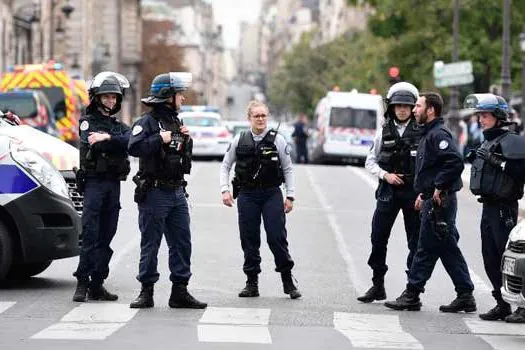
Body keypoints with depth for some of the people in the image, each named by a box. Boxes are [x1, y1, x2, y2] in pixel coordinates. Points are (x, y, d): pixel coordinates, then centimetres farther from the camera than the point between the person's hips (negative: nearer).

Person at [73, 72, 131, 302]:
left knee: (106, 237, 5)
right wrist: (117, 142, -14)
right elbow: (91, 143, -16)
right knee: (90, 235, -11)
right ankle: (82, 283, -11)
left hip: (114, 185, 5)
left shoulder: (120, 126, 17)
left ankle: (97, 285, 9)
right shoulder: (88, 122, 5)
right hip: (94, 182, -5)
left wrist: (107, 138, -19)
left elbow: (132, 142, -6)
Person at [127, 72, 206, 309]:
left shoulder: (175, 122, 17)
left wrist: (186, 139, 7)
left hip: (177, 192, 8)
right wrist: (160, 139, -23)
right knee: (150, 244, 0)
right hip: (155, 193, -8)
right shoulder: (148, 122, -9)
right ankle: (146, 292, 7)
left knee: (182, 243, 7)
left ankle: (180, 292, 12)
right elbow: (134, 148, -25)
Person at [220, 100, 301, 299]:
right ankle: (252, 283, 12)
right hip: (247, 195, 2)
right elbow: (225, 165, 13)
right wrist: (225, 190, 1)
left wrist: (290, 196, 0)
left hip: (272, 194, -2)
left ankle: (288, 281, 3)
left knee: (277, 238, -6)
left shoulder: (277, 140, 1)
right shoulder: (240, 140, 5)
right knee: (249, 240, 4)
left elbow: (287, 169, 6)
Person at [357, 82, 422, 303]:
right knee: (378, 238, 2)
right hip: (388, 192, 3)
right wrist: (385, 175, -6)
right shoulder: (384, 131, 7)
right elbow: (370, 161, 12)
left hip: (414, 192, -3)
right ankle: (378, 285, 14)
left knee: (416, 241, 2)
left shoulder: (421, 132, -2)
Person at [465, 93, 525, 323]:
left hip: (504, 208, -9)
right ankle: (502, 304, 16)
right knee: (491, 259, 9)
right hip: (488, 207, 9)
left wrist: (498, 162, -26)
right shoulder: (487, 143, 19)